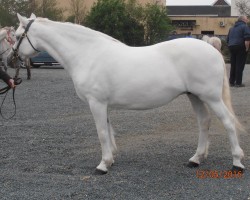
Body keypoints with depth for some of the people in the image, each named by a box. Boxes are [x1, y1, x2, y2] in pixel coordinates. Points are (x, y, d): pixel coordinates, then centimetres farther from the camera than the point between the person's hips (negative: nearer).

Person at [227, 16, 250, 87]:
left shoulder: (232, 28, 20)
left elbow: (228, 40, 21)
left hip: (231, 47, 7)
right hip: (241, 47, -7)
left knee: (233, 65, 11)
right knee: (240, 65, -5)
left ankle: (232, 82, 12)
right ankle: (238, 83, -7)